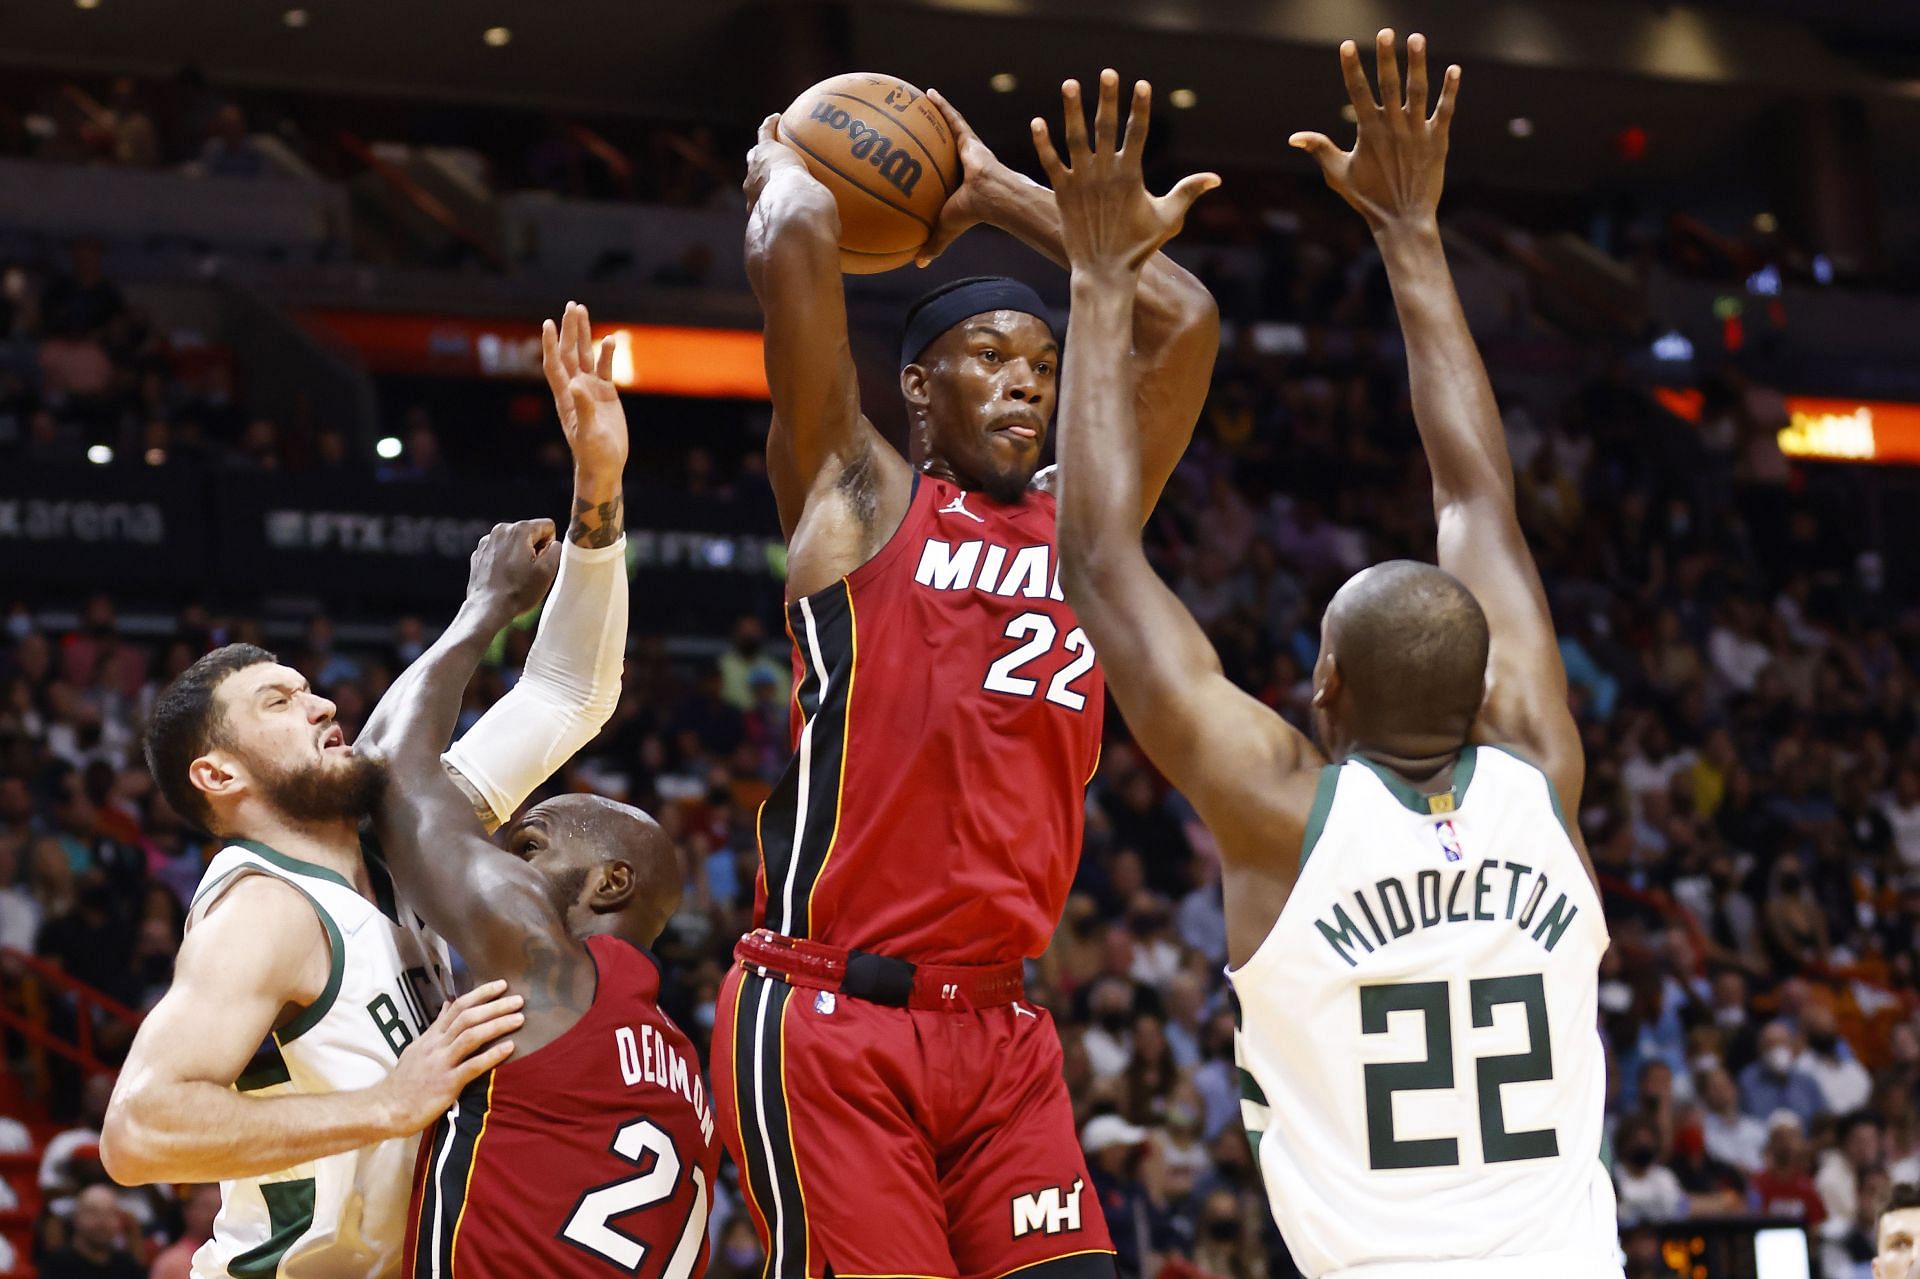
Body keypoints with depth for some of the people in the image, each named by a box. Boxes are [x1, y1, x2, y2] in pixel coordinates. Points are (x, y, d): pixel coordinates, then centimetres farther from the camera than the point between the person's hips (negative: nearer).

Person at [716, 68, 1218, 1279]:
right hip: (829, 1017, -5)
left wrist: (998, 196, 20)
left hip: (1000, 1028, 6)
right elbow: (799, 241, -10)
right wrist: (783, 169, 12)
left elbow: (1185, 318, 15)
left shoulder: (1078, 524, 17)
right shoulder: (857, 497, 2)